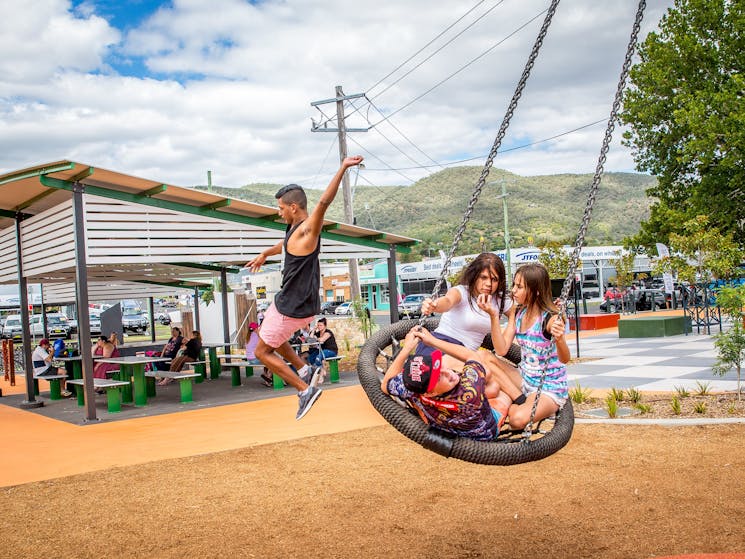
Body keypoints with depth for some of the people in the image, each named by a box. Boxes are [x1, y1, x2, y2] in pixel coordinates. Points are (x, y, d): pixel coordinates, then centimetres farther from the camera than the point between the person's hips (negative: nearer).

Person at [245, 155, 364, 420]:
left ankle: (305, 389, 4)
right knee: (271, 336, 32)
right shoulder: (296, 228, 6)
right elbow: (285, 244, 30)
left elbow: (324, 202, -40)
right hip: (297, 302, 10)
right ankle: (304, 370, 26)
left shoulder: (307, 229, -22)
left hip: (292, 308, -10)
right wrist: (264, 254, 48)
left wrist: (343, 168, -51)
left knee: (263, 351, 6)